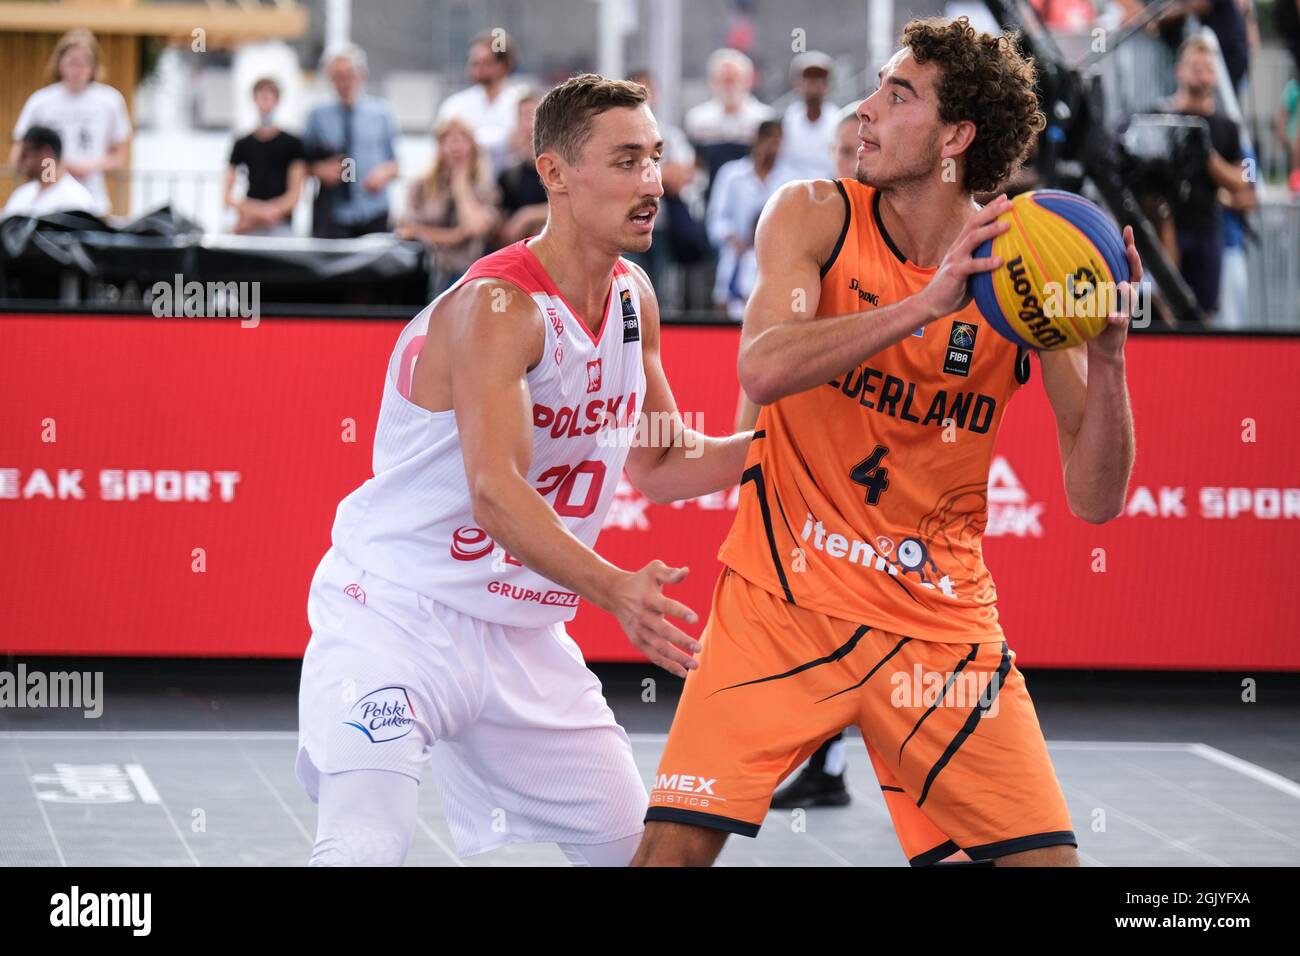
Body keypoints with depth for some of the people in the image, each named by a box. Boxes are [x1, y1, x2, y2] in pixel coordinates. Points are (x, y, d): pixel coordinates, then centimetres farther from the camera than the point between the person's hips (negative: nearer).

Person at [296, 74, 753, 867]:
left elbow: (658, 466, 16)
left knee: (638, 846, 13)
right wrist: (612, 589, -47)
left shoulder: (633, 298, 4)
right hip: (396, 616, -8)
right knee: (365, 847, -27)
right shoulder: (498, 307, -22)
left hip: (523, 637, 8)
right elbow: (494, 492, -35)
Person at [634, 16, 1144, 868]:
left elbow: (1095, 500, -7)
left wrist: (1108, 359, -24)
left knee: (1043, 858, -6)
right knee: (676, 845, -11)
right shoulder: (815, 217, -6)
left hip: (940, 617, 1)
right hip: (783, 598, -1)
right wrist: (929, 303, -33)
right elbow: (764, 369, -25)